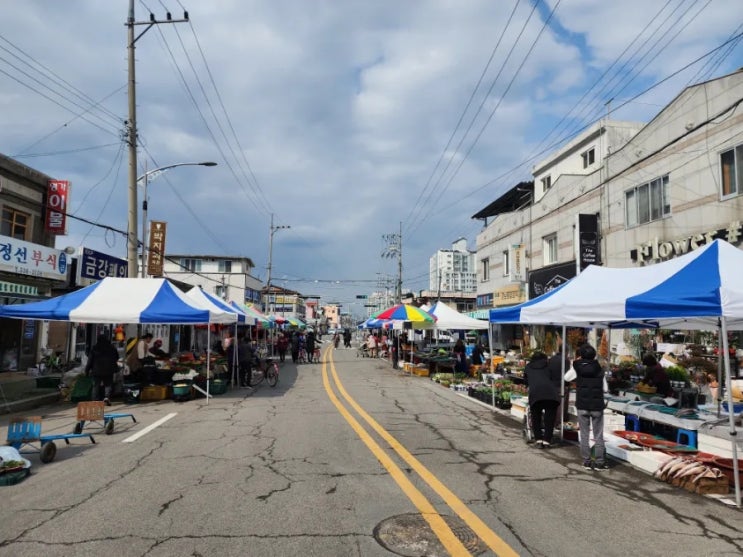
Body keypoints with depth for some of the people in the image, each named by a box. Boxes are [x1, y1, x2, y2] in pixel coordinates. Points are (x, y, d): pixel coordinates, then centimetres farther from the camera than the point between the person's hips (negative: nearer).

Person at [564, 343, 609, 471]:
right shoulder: (599, 369, -3)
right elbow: (605, 389, -1)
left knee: (584, 435, 9)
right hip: (597, 406, 0)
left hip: (582, 405, 0)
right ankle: (600, 462, 12)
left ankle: (587, 461, 12)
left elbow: (566, 378, 9)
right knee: (598, 436, 9)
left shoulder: (577, 368, -6)